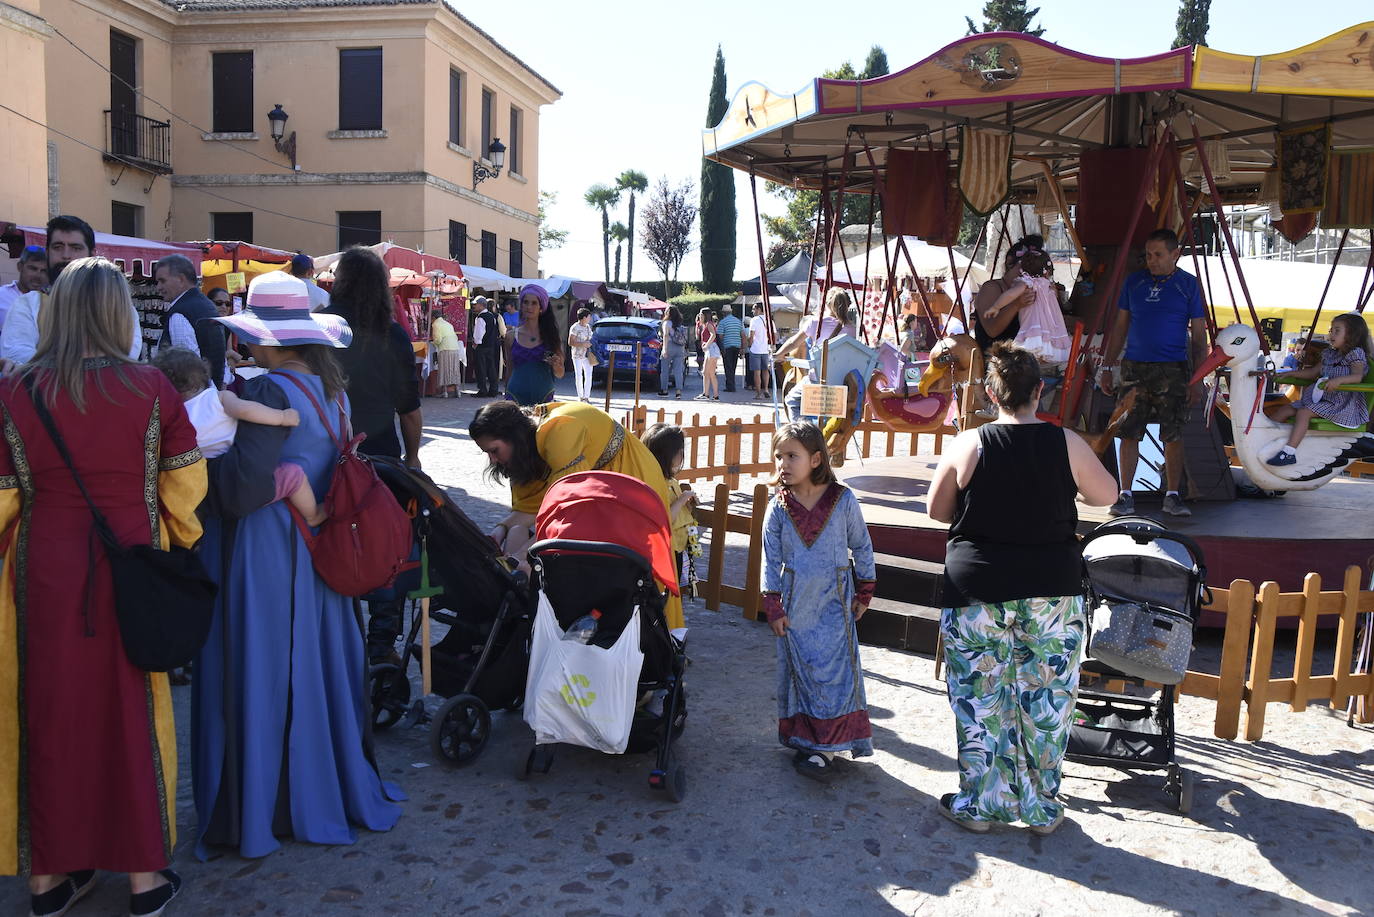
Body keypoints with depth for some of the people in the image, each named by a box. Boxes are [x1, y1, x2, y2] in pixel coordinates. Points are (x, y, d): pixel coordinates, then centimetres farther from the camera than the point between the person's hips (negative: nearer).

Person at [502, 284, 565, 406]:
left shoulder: (552, 336, 4)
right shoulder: (511, 336, 6)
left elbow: (560, 375, 7)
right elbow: (509, 371, 14)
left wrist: (556, 365, -13)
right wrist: (506, 400, 14)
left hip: (544, 396, 0)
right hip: (517, 395, 0)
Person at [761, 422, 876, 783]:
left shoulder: (843, 500, -8)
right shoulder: (778, 507, -4)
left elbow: (861, 547, 3)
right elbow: (771, 559, 0)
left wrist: (864, 593, 6)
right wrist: (773, 606, -2)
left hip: (834, 603, -1)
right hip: (795, 606, 1)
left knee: (834, 669, 0)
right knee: (799, 669, 7)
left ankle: (825, 746, 8)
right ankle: (804, 738, 20)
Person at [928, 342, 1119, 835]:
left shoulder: (967, 445, -9)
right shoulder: (1067, 444, -7)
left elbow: (936, 511, 1)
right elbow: (1106, 494, 10)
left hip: (977, 592, -1)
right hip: (1053, 591, 1)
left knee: (980, 701, 11)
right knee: (1046, 701, 14)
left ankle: (979, 805, 22)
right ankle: (1042, 808, 26)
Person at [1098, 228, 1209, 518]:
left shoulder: (1188, 285, 3)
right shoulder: (1134, 282, 9)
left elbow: (1198, 335, 4)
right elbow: (1120, 327, 14)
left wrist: (1198, 378, -3)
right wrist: (1107, 367, 8)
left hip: (1173, 370, -1)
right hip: (1135, 368, 2)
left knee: (1173, 435, 1)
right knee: (1129, 432, -1)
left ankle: (1172, 496, 10)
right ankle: (1125, 495, 5)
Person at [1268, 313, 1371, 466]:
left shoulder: (1356, 354, -7)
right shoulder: (1330, 354, 17)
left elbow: (1357, 376, -23)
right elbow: (1313, 372, 25)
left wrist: (1339, 379, -41)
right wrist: (1290, 374, 15)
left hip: (1341, 403, -9)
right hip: (1321, 398, 9)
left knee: (1304, 412, -29)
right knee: (1285, 410, -3)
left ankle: (1289, 451, -39)